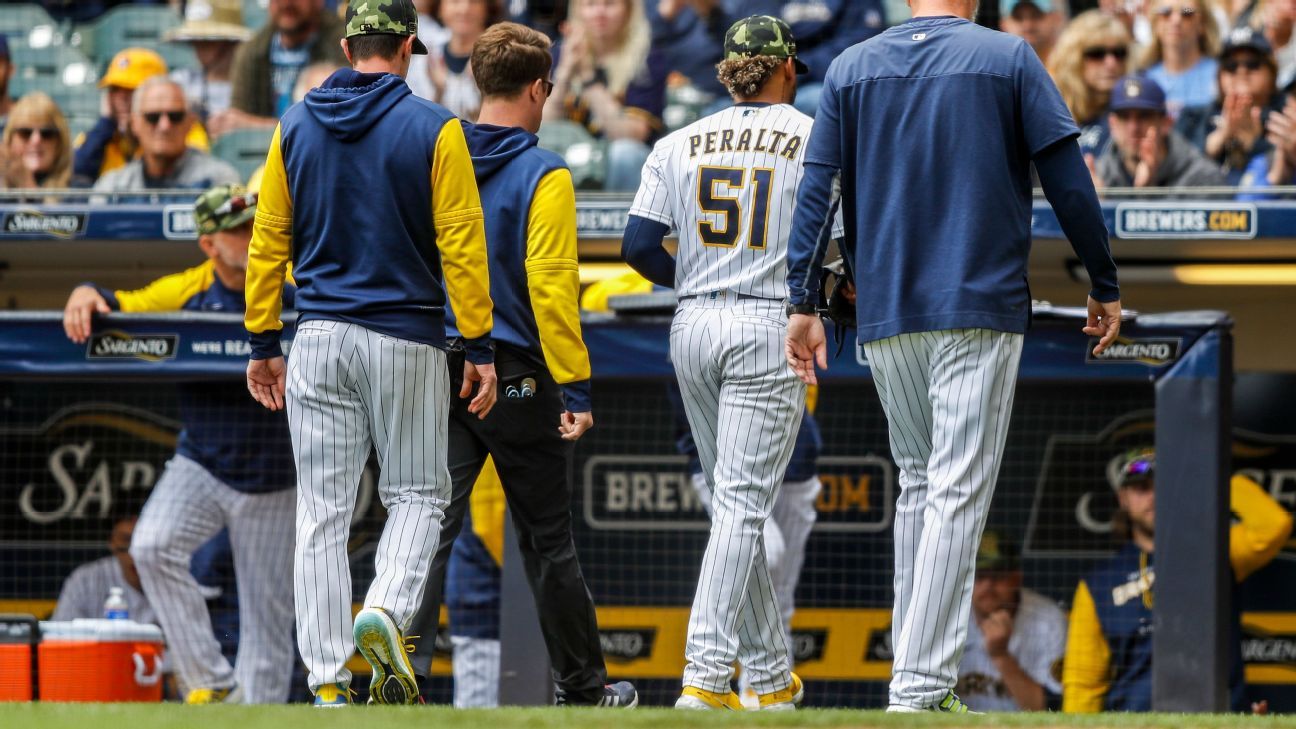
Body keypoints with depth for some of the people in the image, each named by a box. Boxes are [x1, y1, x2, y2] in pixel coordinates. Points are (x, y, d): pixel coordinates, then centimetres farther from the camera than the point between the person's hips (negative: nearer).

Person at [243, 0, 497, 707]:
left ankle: (328, 686, 0)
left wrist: (263, 344, 12)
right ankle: (386, 612, -15)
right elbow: (460, 245, -8)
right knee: (417, 494, 12)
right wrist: (479, 349, -3)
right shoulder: (433, 129, -6)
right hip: (407, 342, -2)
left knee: (322, 514, 5)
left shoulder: (295, 126, 4)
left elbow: (267, 242, 6)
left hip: (319, 342, 2)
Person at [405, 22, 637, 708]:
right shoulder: (544, 176, -10)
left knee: (431, 528, 1)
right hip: (518, 380, -4)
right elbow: (550, 288, -16)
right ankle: (582, 688, 18)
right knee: (547, 538, 7)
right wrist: (575, 389, -13)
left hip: (438, 374, 4)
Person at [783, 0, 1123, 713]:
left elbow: (815, 190, 3)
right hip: (982, 307, -4)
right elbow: (1068, 181, -4)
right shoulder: (1009, 58, -1)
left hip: (884, 315, 4)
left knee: (918, 484, 17)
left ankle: (918, 675, 17)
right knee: (958, 493, -6)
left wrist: (803, 303, 4)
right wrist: (1104, 286, 4)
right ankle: (920, 688, -15)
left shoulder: (851, 68, 8)